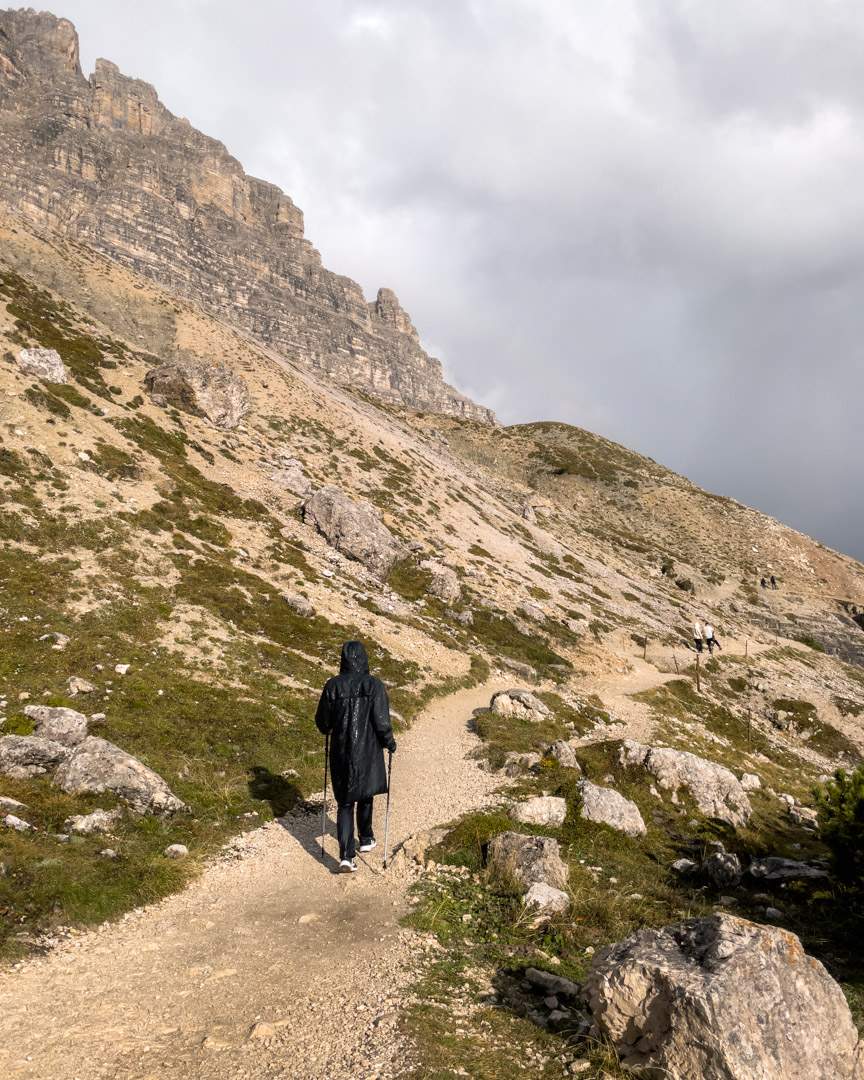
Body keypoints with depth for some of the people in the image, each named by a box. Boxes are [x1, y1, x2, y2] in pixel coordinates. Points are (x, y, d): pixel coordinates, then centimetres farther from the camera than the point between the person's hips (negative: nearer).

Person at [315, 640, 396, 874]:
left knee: (345, 803, 8)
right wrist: (389, 742, 3)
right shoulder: (374, 685, -13)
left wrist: (329, 729, 24)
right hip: (368, 752, -1)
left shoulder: (332, 686, -7)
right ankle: (366, 839, 40)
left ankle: (346, 856, -2)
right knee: (365, 795, 23)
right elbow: (381, 721, -14)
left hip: (341, 752, 1)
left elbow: (322, 721, 1)